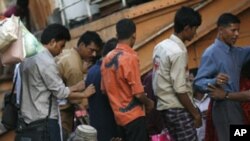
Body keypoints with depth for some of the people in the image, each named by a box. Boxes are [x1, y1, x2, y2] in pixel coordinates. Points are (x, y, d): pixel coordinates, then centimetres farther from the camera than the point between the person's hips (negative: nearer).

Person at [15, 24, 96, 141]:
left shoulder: (28, 59, 13)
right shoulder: (46, 62, -15)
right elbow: (60, 92, -12)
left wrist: (74, 88, 16)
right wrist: (84, 94, 2)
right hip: (44, 122, -9)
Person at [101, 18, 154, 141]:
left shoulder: (107, 58, 5)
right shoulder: (130, 58, -18)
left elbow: (104, 89, 12)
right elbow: (138, 93, -19)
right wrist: (148, 103, 0)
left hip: (119, 115, 8)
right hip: (133, 115, -8)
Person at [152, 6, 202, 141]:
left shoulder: (160, 46, 8)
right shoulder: (178, 52, -19)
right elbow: (180, 90, -20)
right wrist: (195, 113, -11)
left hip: (164, 106, 9)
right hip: (178, 109, -9)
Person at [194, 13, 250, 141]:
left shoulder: (236, 52, 13)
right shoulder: (211, 53, -14)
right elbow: (198, 82, -18)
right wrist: (214, 81, -38)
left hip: (235, 104, 10)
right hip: (224, 106, -9)